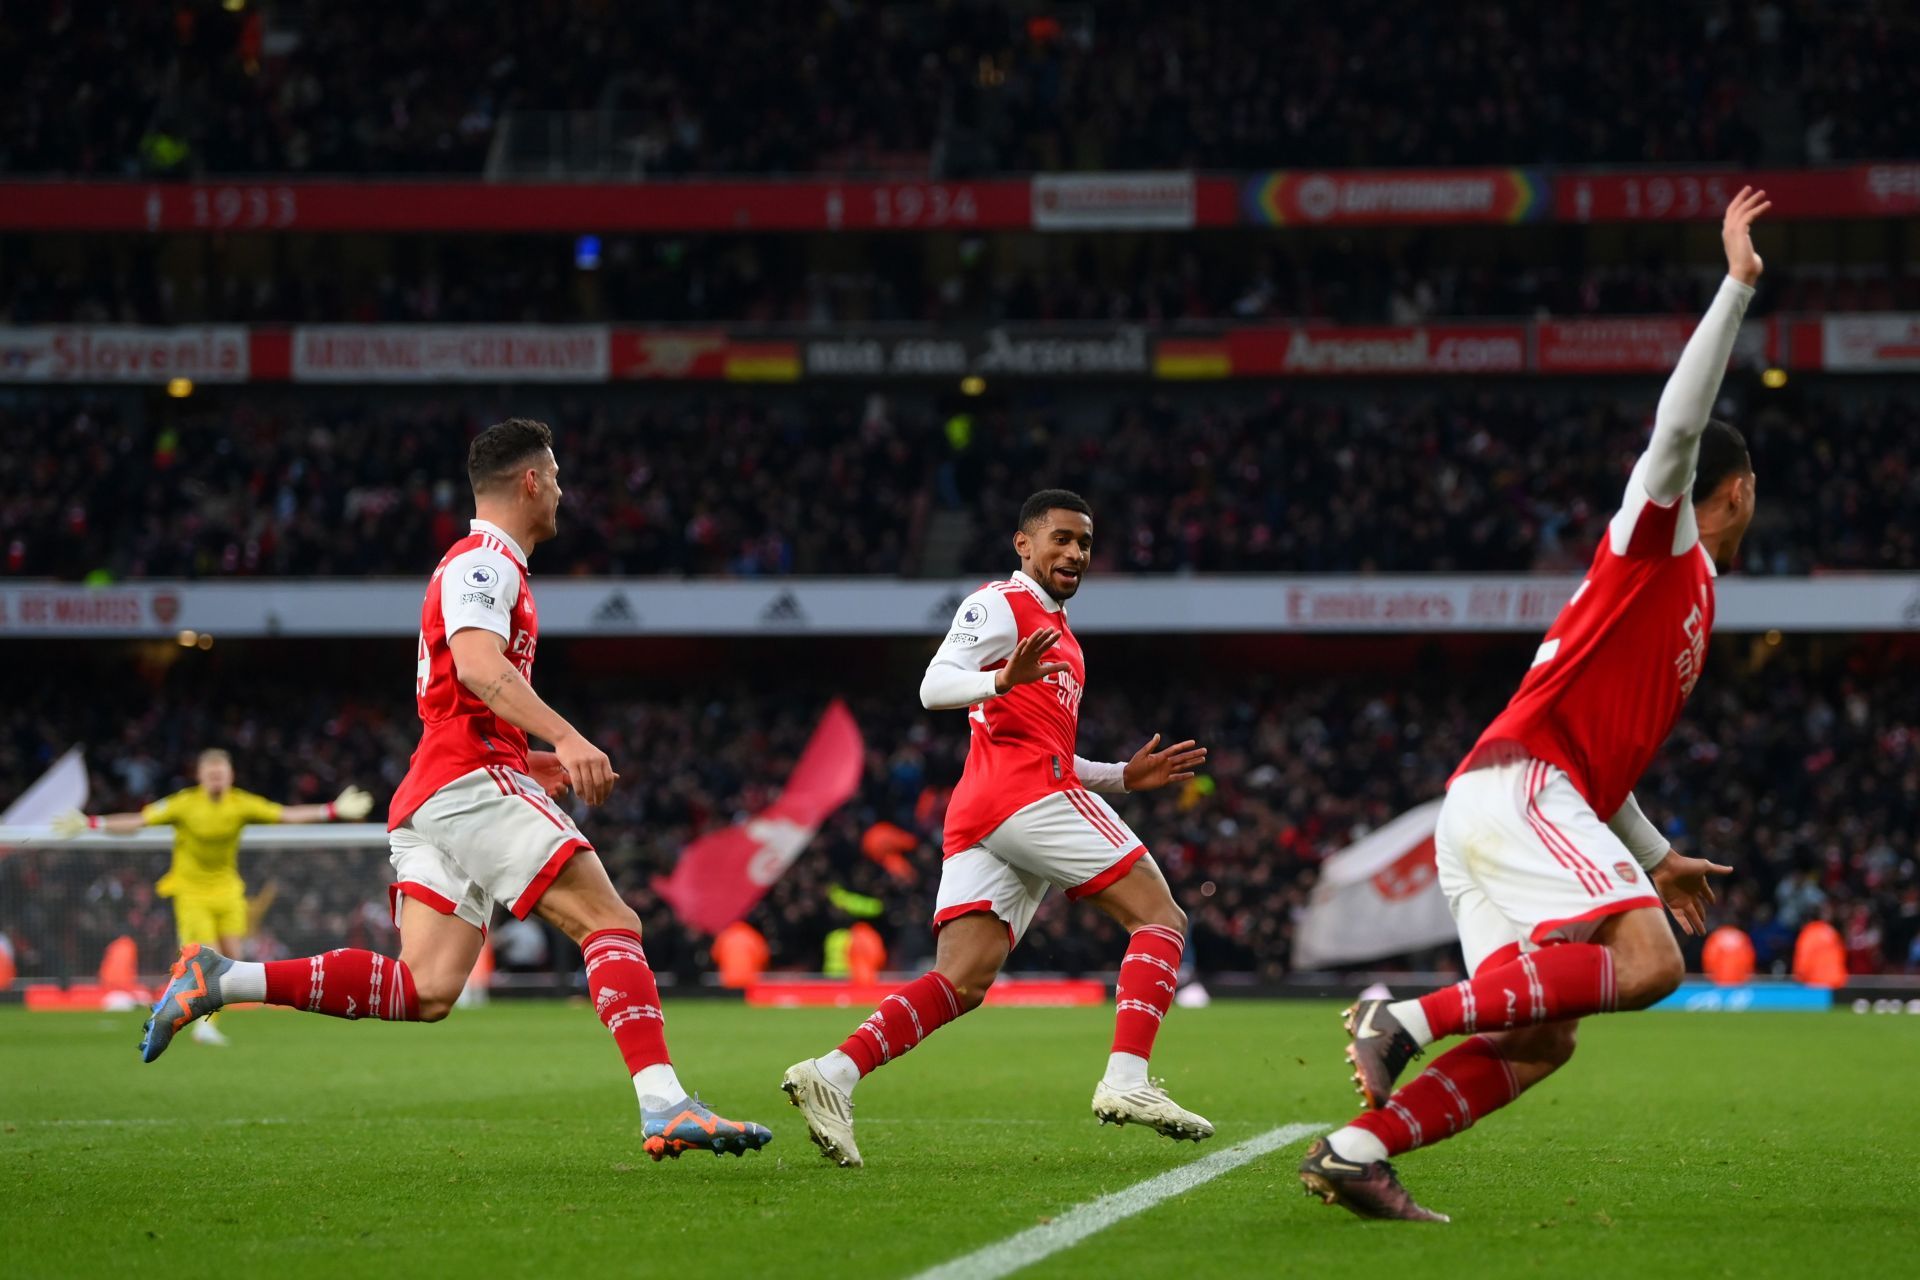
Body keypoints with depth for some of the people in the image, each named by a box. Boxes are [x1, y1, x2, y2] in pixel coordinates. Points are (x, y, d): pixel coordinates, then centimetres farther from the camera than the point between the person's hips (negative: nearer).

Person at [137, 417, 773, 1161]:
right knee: (612, 925, -15)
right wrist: (564, 738, -34)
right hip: (473, 783, -10)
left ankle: (222, 981, -7)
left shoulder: (480, 564, 29)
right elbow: (478, 665, -23)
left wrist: (534, 762, 29)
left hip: (431, 793, 10)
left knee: (427, 989, -4)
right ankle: (665, 1107, -27)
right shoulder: (485, 561, -3)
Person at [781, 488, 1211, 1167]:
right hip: (1026, 794, -9)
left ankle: (832, 1074, -20)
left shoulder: (1059, 638, 34)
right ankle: (1126, 1080, -21)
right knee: (1160, 918, -7)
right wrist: (1003, 681, -32)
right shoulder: (1000, 605, 3)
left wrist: (1123, 776, 29)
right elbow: (935, 686, -13)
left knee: (960, 983, -5)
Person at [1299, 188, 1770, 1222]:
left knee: (1538, 1042, 2)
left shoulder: (1682, 589, 29)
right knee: (1647, 962, -25)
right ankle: (1412, 1018, -26)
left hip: (1497, 809, 10)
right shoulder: (1653, 539, 5)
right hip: (1516, 791, -10)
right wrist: (1736, 284, -12)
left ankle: (1354, 1153, -5)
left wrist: (1656, 857, 37)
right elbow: (1677, 426, -14)